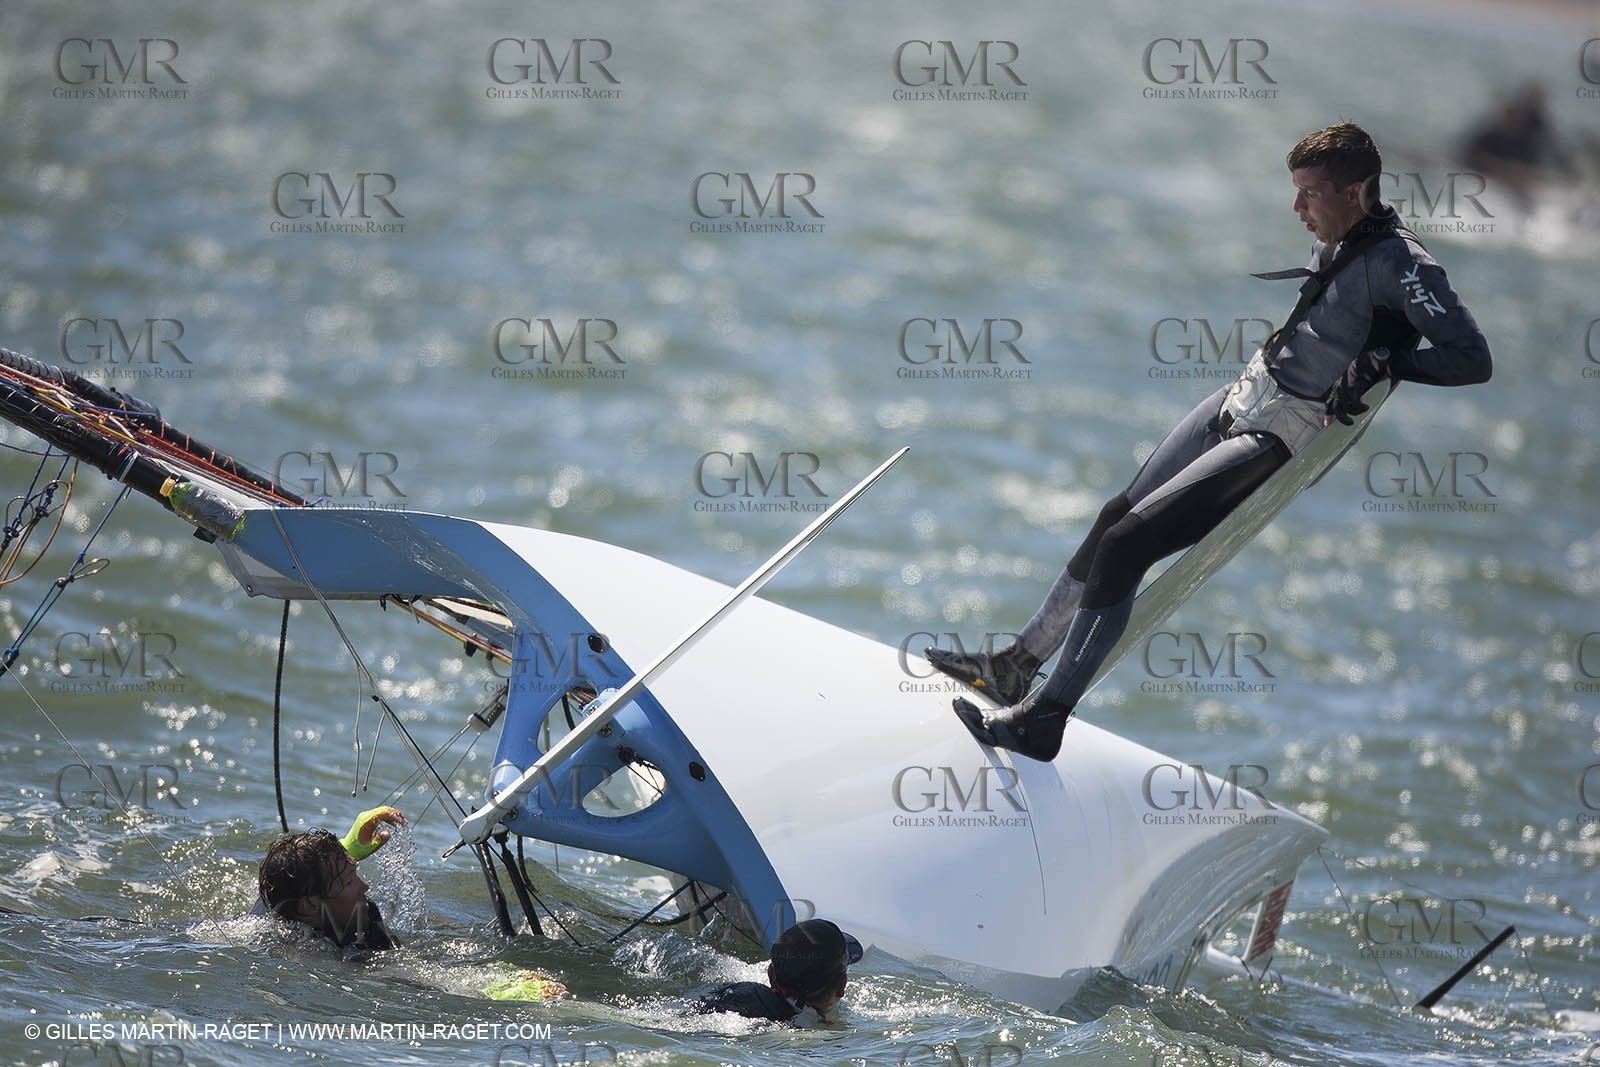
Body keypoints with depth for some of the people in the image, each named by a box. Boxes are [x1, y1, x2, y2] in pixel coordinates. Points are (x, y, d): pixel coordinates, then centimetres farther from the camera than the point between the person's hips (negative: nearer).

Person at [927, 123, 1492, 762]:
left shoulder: (1399, 264, -19)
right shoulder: (1335, 243, 7)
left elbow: (1472, 359, -27)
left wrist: (1386, 359, -33)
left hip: (1277, 439, -9)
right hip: (1239, 399, 9)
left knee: (1125, 543, -14)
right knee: (1116, 517, 11)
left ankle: (1044, 720, -8)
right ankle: (1017, 665, 25)